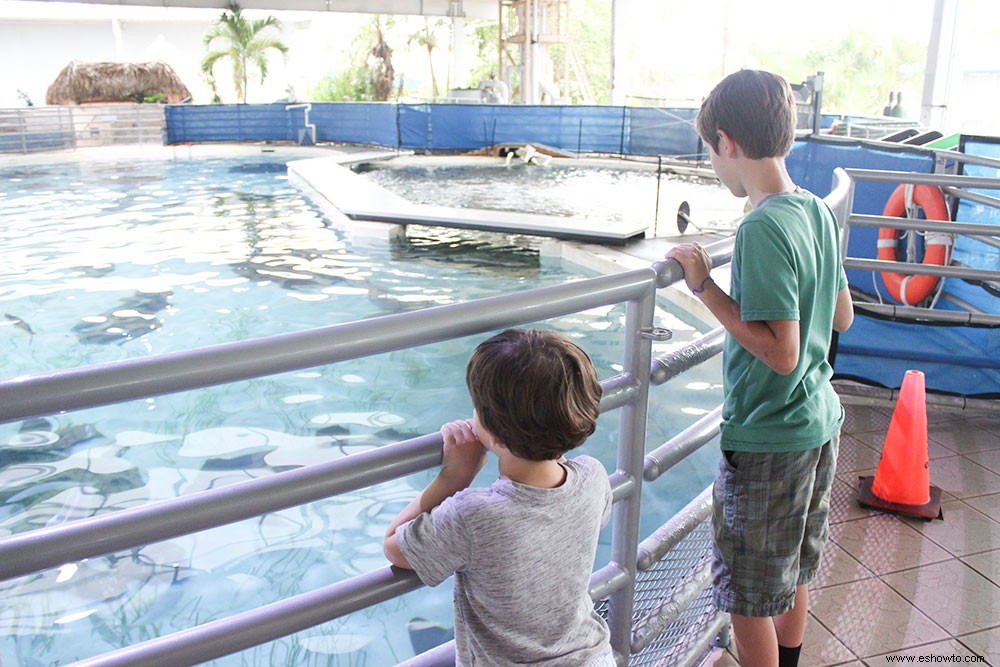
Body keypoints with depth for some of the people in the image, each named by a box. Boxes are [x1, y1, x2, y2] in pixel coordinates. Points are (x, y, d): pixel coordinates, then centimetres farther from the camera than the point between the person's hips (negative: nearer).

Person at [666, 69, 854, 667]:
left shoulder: (763, 227, -25)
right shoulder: (819, 212, 2)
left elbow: (782, 353, -27)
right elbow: (843, 317, 12)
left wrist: (706, 287, -21)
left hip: (766, 442, -9)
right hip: (820, 424, 9)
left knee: (749, 597, 9)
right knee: (794, 574, 26)